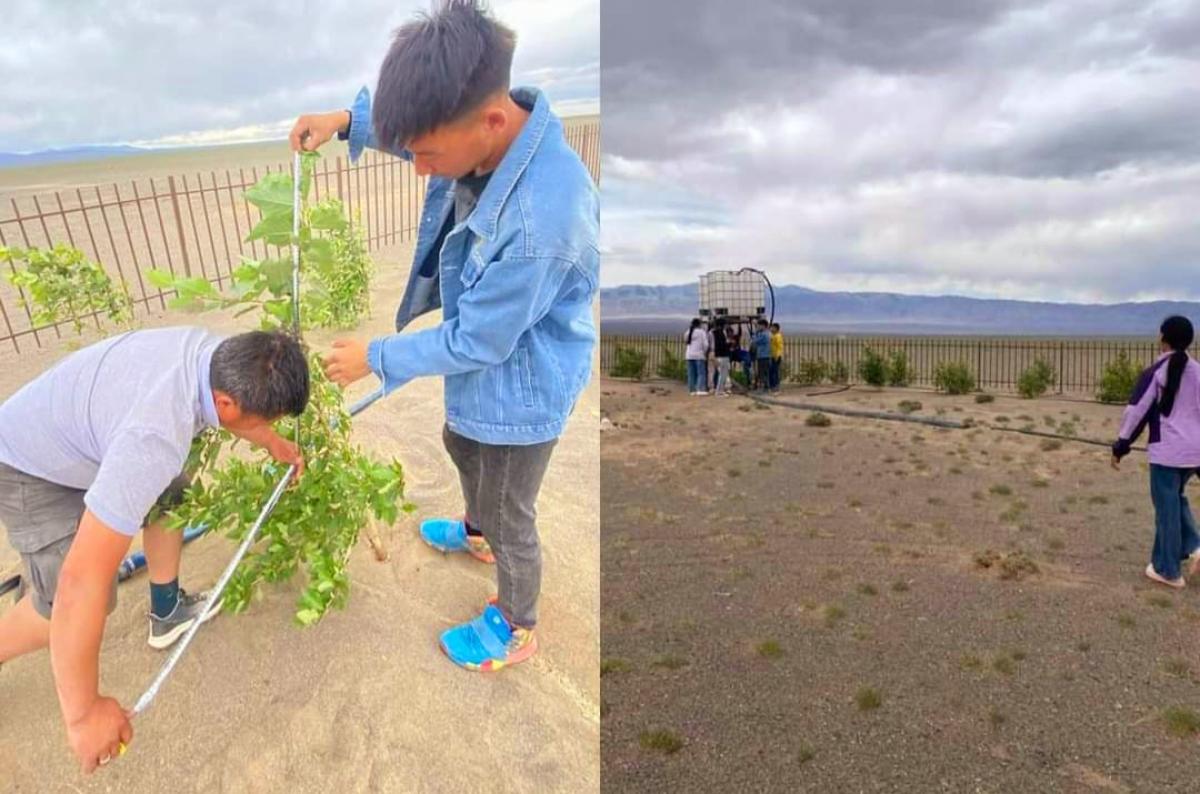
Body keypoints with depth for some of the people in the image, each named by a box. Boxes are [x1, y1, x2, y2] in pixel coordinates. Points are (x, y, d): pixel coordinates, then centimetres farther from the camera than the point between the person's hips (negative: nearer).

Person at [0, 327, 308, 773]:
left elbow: (233, 413, 6)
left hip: (71, 434, 8)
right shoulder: (157, 440, -45)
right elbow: (81, 582, -44)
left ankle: (167, 612, 32)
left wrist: (274, 445, 19)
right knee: (92, 597, -11)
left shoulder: (214, 351, -22)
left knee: (172, 497, 16)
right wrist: (83, 711, -36)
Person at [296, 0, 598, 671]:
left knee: (510, 520, 14)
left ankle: (517, 630, 43)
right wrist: (348, 120, -4)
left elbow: (477, 341, -27)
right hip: (486, 358, 9)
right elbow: (415, 126, 11)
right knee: (461, 445, 34)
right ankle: (475, 535, 66)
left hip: (521, 388, -9)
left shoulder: (541, 221, -41)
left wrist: (377, 358, -14)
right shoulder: (488, 122, -16)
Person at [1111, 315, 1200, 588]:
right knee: (1177, 498, 26)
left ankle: (1168, 571, 11)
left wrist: (1120, 448, -2)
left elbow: (1136, 412, -9)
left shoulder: (1155, 372, -9)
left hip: (1167, 450, -6)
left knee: (1167, 508, 3)